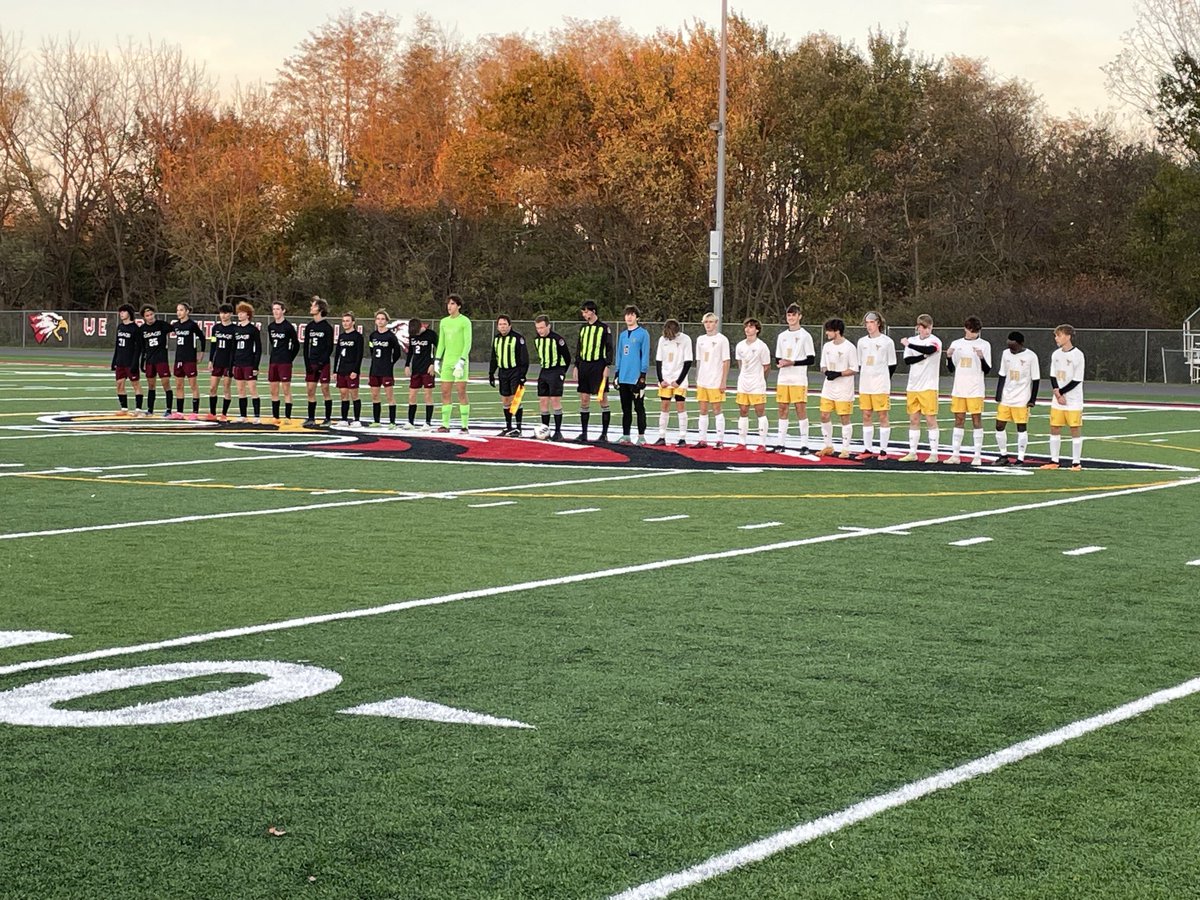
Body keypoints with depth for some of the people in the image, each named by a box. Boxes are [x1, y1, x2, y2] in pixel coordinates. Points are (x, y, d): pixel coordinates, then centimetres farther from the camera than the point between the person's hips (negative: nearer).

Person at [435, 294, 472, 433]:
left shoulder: (465, 321, -5)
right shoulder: (444, 322, 13)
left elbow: (467, 343, -9)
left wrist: (461, 361, -17)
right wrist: (437, 360, 11)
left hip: (460, 360, -6)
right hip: (447, 361, 6)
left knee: (461, 392, -7)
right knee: (445, 393, 3)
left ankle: (465, 425, -4)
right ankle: (445, 424, 6)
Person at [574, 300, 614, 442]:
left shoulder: (604, 328, -2)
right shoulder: (583, 328, 14)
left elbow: (609, 348, -4)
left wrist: (607, 366, -12)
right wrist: (576, 366, 11)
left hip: (598, 366, -5)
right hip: (584, 366, 6)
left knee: (603, 400, -3)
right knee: (584, 400, 5)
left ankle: (604, 433, 1)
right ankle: (584, 433, 10)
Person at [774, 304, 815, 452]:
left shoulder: (805, 336, -2)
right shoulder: (782, 336, 14)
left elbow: (811, 359, -6)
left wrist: (793, 363, -15)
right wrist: (779, 362, -5)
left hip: (799, 379, -5)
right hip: (783, 379, 5)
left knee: (801, 408, -7)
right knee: (783, 408, 6)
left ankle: (804, 444, -5)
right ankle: (780, 442, 11)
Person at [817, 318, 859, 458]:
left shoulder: (849, 347, -10)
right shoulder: (827, 346, 9)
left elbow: (854, 369, -9)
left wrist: (838, 374, -20)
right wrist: (826, 372, -8)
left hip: (844, 390, -6)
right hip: (828, 388, 6)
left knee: (845, 418, -1)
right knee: (824, 416, 4)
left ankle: (845, 449, 6)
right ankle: (828, 446, 17)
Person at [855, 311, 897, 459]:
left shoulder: (887, 341, -2)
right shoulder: (862, 341, 11)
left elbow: (892, 365, 3)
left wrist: (883, 379, 4)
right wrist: (865, 378, 13)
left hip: (881, 386, -5)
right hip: (865, 385, 5)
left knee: (883, 416, -3)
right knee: (866, 416, 5)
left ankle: (883, 450, -1)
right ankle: (868, 449, 10)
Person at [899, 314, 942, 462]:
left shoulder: (935, 341, -6)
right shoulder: (912, 340, 9)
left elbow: (928, 350, -29)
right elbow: (907, 360, -3)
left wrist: (908, 344, -22)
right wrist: (923, 357, -16)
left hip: (928, 387, -5)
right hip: (913, 387, 5)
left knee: (930, 419, -4)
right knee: (913, 420, 9)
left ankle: (934, 454, 0)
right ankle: (912, 453, 15)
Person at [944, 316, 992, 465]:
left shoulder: (984, 345, 0)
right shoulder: (956, 344, 9)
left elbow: (987, 370, -2)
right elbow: (951, 368, 12)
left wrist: (982, 357, -20)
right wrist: (949, 357, -6)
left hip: (976, 389, -3)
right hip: (958, 388, 3)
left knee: (976, 419, -3)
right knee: (959, 419, 6)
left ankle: (977, 456, 0)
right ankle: (955, 455, 10)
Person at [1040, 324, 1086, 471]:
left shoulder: (1077, 355, -11)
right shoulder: (1056, 354, 7)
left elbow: (1077, 380, -12)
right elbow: (1053, 376, 7)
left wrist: (1061, 392, -10)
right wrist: (1057, 394, -8)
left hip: (1073, 400, -6)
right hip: (1057, 401, 6)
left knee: (1075, 428, -1)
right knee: (1054, 428, 6)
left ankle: (1076, 462, 3)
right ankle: (1054, 461, 13)